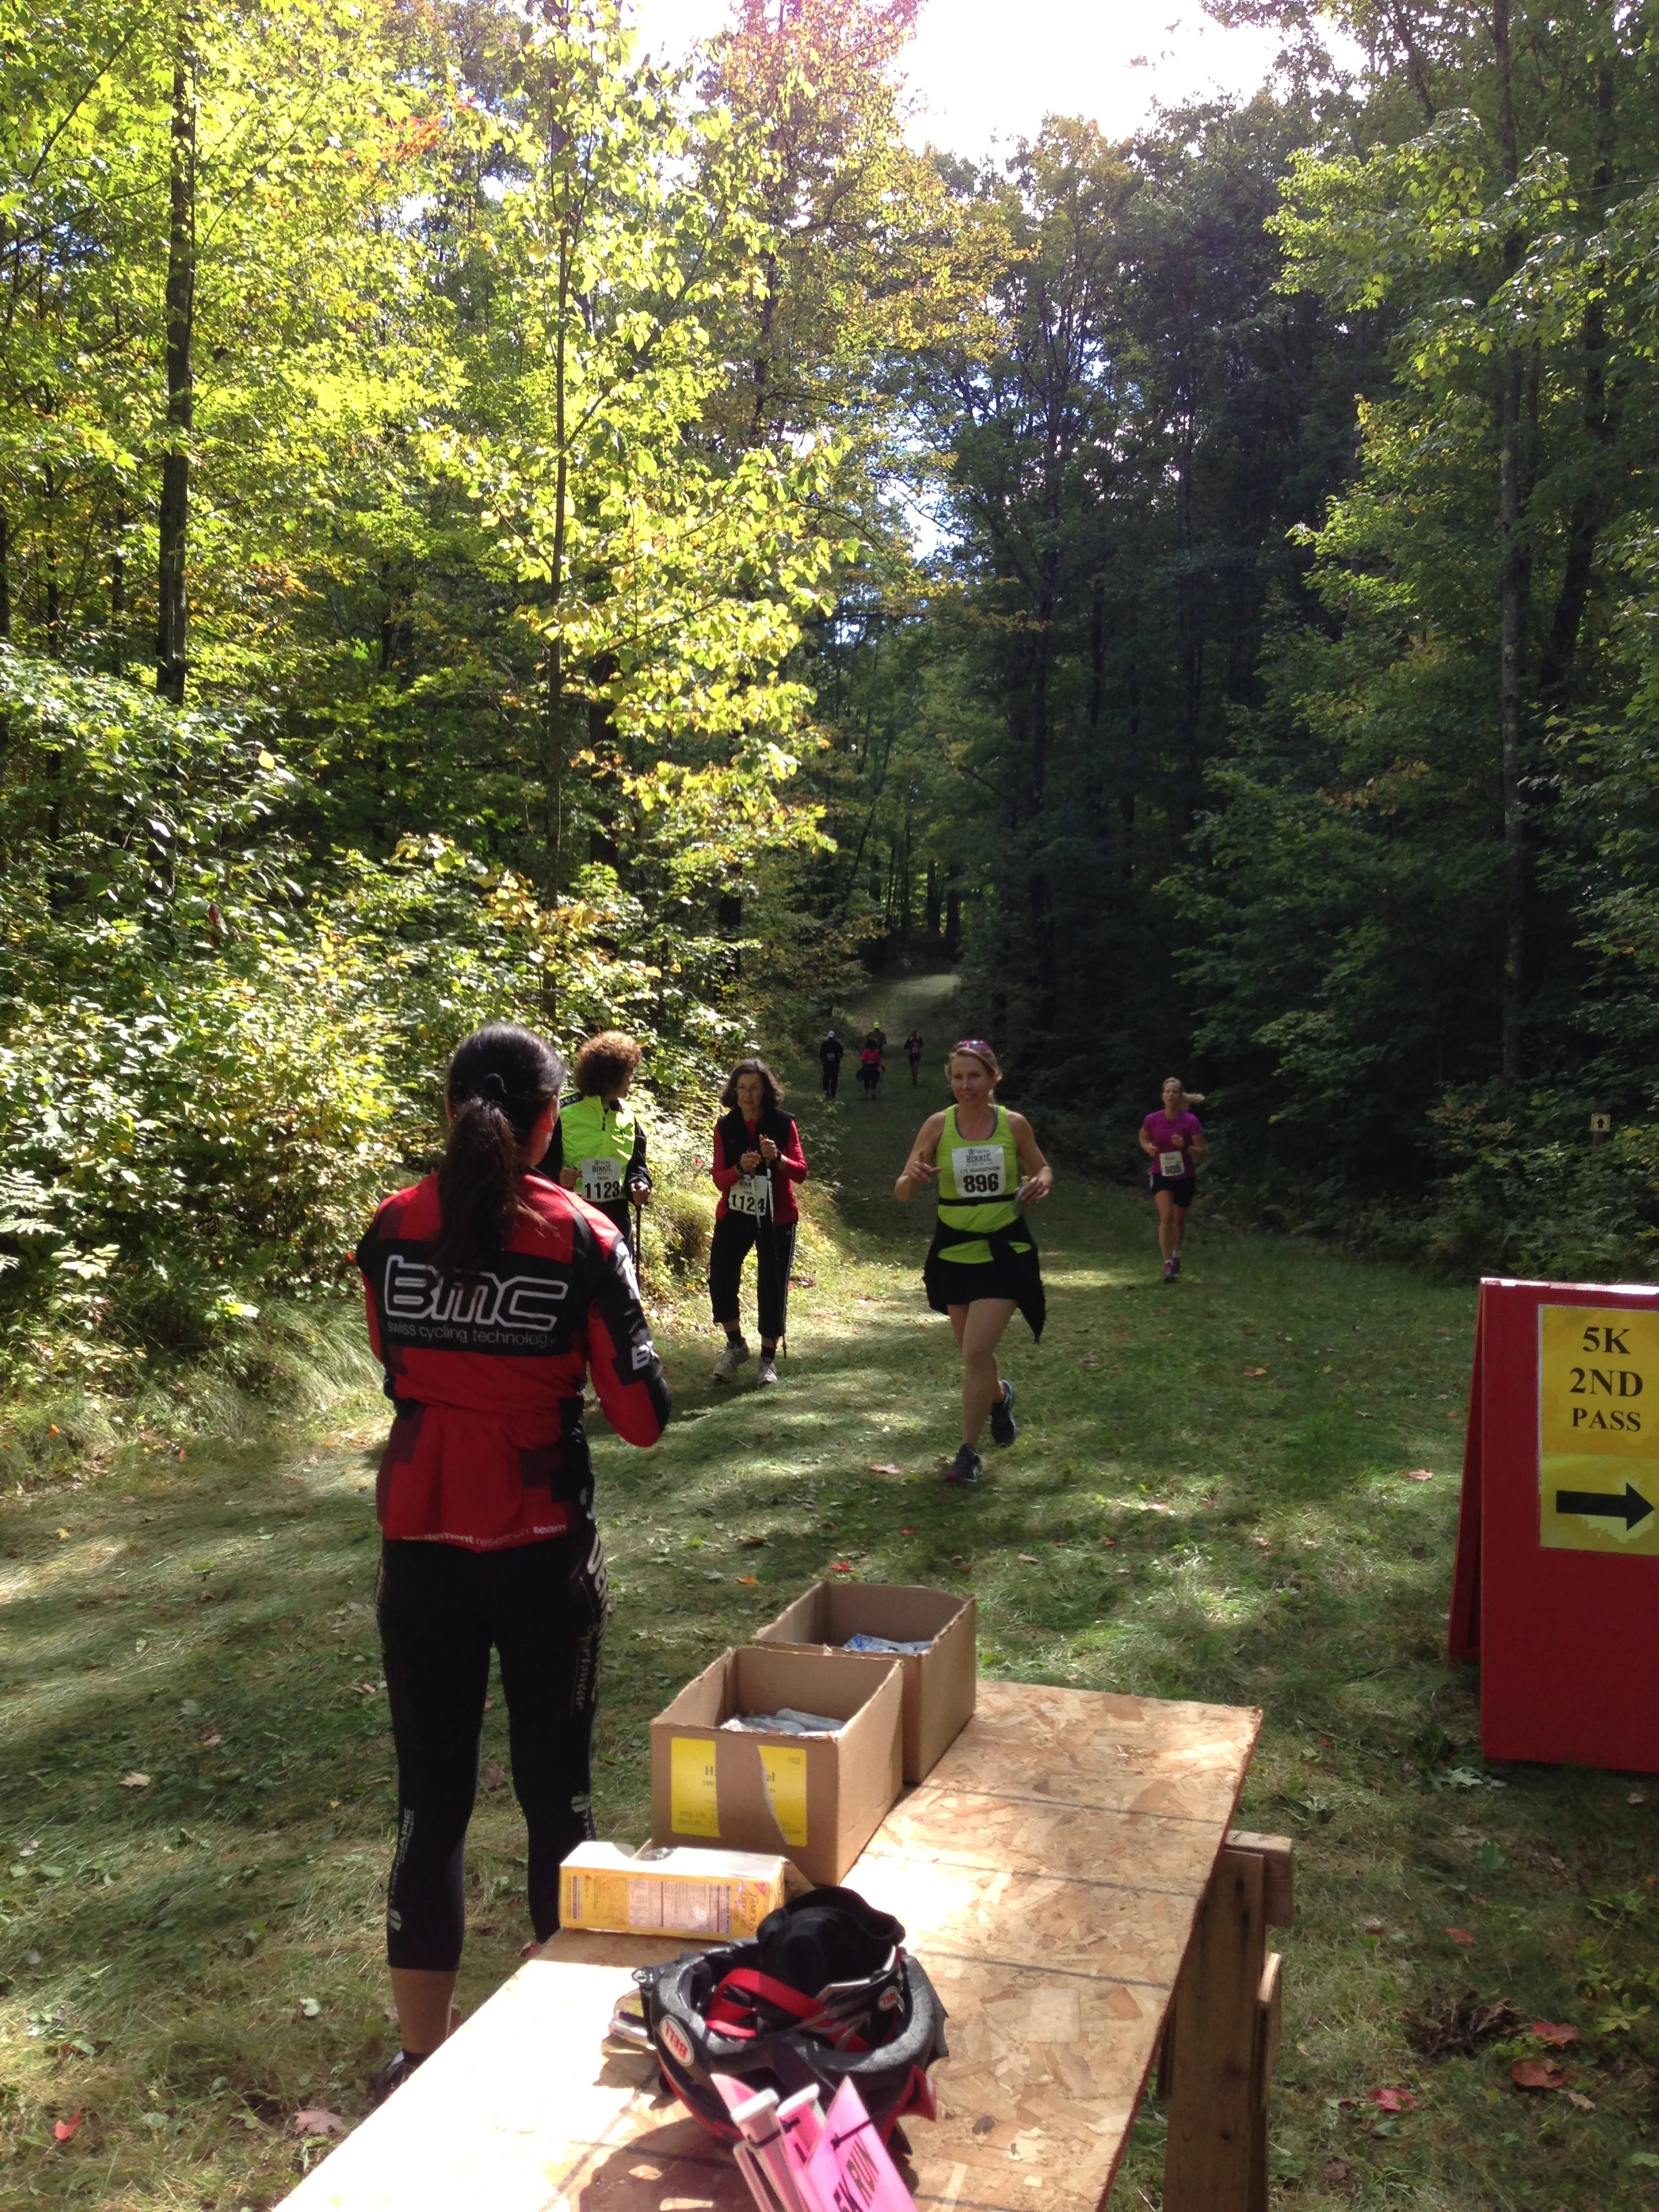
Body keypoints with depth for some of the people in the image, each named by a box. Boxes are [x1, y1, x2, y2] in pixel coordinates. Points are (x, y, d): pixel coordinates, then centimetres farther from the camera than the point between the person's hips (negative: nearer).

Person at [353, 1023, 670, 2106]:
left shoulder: (393, 1228, -3)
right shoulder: (582, 1236, -12)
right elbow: (644, 1415, -10)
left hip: (421, 1550, 2)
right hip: (545, 1554, -2)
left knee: (430, 1798, 13)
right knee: (555, 1792, 14)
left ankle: (423, 2053, 23)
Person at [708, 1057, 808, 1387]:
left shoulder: (784, 1123, -6)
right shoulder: (725, 1127, -2)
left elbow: (801, 1173, -10)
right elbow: (719, 1179, -6)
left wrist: (778, 1158, -30)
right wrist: (740, 1168, -27)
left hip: (777, 1218, -2)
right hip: (734, 1215, 2)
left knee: (772, 1286, 0)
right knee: (720, 1279, -5)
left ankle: (768, 1358, 15)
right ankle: (736, 1345, 18)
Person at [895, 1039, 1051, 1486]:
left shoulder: (1014, 1124, -6)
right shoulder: (938, 1126, -6)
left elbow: (1042, 1169, 11)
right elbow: (902, 1193, -6)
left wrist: (1041, 1183, -13)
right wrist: (913, 1175, -30)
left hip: (1005, 1252, -2)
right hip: (954, 1252, 2)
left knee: (976, 1352, -12)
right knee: (973, 1350, 17)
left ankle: (969, 1451, 4)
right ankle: (999, 1396, 51)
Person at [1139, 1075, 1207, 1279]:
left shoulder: (1191, 1121, -14)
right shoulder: (1152, 1120, -9)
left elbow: (1202, 1152, -10)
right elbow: (1143, 1139, 12)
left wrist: (1185, 1146, -28)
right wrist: (1148, 1148, -10)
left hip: (1185, 1176, 0)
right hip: (1161, 1175, 0)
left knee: (1179, 1219, 15)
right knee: (1166, 1215, -20)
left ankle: (1176, 1255, 42)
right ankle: (1168, 1263, -19)